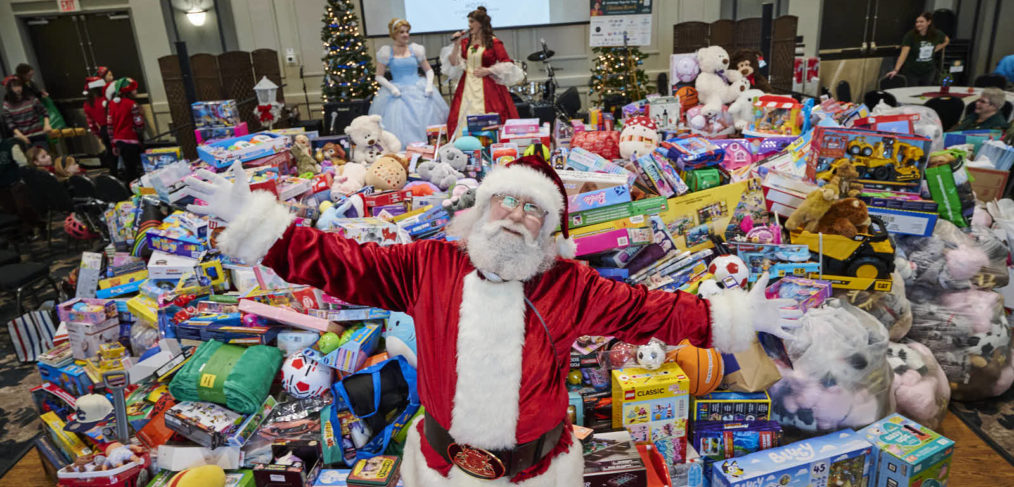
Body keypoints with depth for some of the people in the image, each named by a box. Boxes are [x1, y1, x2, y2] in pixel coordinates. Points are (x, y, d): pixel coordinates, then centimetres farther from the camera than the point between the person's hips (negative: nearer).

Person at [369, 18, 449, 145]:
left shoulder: (415, 49, 9)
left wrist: (429, 85, -5)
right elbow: (379, 76, 4)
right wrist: (391, 88, -12)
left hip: (419, 91, 2)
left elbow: (429, 70, 13)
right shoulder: (386, 52, 4)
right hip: (398, 92, -2)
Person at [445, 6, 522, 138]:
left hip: (487, 87, -4)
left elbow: (507, 64, -7)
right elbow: (454, 62, 8)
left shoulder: (494, 42, -6)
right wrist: (456, 44, -4)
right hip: (468, 86, 5)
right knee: (465, 119, 2)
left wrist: (488, 70, -12)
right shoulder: (465, 42, 9)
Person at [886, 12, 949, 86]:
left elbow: (946, 41, 20)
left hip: (928, 71, 3)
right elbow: (904, 54, -23)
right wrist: (896, 70, -34)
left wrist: (935, 49, 4)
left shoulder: (936, 34, -3)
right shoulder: (910, 35, -15)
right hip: (912, 72, -3)